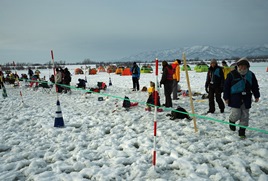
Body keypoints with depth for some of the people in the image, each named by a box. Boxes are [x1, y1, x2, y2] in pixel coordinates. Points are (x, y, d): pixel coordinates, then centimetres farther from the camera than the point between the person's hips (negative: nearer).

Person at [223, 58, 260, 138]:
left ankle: (242, 131, 19)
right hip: (235, 98, -4)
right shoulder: (232, 74, -4)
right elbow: (226, 86, -3)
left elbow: (255, 86, 17)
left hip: (246, 99, 4)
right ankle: (231, 120, 26)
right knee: (236, 115, -9)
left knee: (245, 116, 6)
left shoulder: (251, 75, 7)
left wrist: (257, 96, 13)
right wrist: (226, 97, -5)